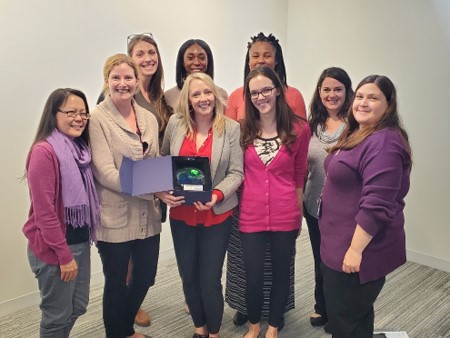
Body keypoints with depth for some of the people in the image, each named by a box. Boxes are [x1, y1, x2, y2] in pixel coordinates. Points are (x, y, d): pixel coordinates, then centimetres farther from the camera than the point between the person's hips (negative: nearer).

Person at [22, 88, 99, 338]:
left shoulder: (80, 148, 7)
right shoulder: (44, 151, -18)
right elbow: (44, 212, -20)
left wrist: (81, 244, 7)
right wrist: (64, 254, -16)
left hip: (80, 242, 8)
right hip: (54, 249, -8)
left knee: (78, 306, 20)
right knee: (58, 316, 9)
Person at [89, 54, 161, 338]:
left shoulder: (149, 118, 9)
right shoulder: (98, 118, -9)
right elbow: (105, 173, -17)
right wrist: (153, 189, -25)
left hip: (147, 215, 6)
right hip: (115, 216, -6)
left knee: (146, 277, 19)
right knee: (116, 284, 10)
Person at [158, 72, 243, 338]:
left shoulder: (232, 128, -7)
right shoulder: (176, 123, -1)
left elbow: (236, 173, -8)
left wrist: (217, 194, -23)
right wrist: (162, 190, -6)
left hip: (216, 215, -3)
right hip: (182, 214, 3)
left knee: (210, 279, 5)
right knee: (189, 277, 15)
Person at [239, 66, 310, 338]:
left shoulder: (299, 129, -5)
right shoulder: (243, 129, -2)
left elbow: (299, 175, 4)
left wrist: (299, 214, 9)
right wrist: (235, 207, 6)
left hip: (285, 217, 0)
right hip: (251, 216, 1)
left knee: (281, 274, 16)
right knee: (253, 277, 12)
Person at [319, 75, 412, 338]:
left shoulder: (384, 143, -22)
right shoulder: (358, 134, 11)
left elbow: (376, 205, -28)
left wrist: (356, 249, -24)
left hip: (359, 248, -10)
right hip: (343, 243, 10)